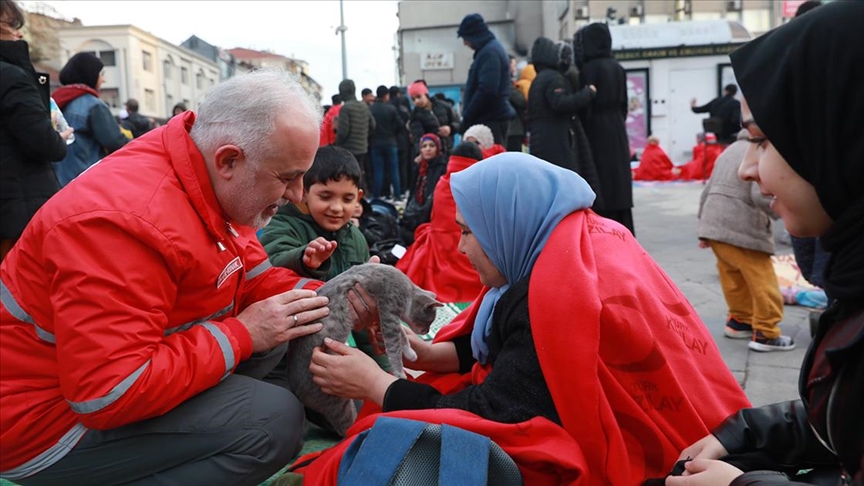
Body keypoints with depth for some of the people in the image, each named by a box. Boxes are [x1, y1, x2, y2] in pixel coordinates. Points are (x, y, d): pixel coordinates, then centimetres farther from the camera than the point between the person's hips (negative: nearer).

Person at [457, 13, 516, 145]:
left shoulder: (489, 53, -13)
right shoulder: (493, 48, 19)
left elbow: (487, 91, -23)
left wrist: (467, 116, -14)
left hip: (490, 119, -11)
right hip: (494, 117, 11)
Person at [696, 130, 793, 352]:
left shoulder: (731, 149, 22)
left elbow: (708, 189, 21)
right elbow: (760, 196, -20)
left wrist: (704, 226, 23)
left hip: (714, 224, 9)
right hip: (742, 229, -9)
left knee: (733, 276, 20)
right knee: (763, 281, 0)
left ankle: (739, 320, 31)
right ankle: (766, 334, 5)